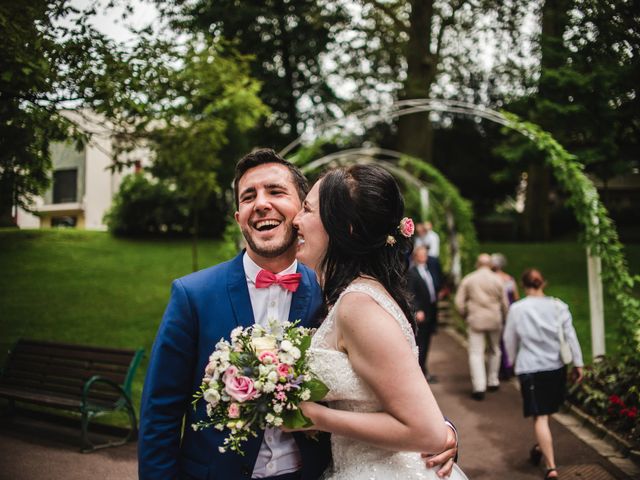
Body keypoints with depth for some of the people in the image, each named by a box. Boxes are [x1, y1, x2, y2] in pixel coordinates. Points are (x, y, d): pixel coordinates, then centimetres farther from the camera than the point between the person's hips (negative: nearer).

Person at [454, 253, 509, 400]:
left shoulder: (468, 279, 0)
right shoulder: (497, 280, 0)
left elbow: (459, 302, -1)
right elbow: (504, 304, 4)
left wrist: (466, 316, 14)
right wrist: (502, 318, 20)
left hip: (475, 320, -1)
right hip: (495, 320, 2)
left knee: (476, 353, -2)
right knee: (494, 351, 19)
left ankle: (479, 387, -11)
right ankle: (493, 381, 26)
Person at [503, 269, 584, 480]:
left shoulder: (517, 309, -6)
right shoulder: (558, 306, -3)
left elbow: (510, 340, 4)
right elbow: (570, 336, -2)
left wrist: (515, 360, 21)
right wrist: (578, 363, 6)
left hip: (530, 368, -3)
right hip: (556, 367, 3)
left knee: (540, 417, 0)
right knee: (547, 411, 23)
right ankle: (540, 447, 40)